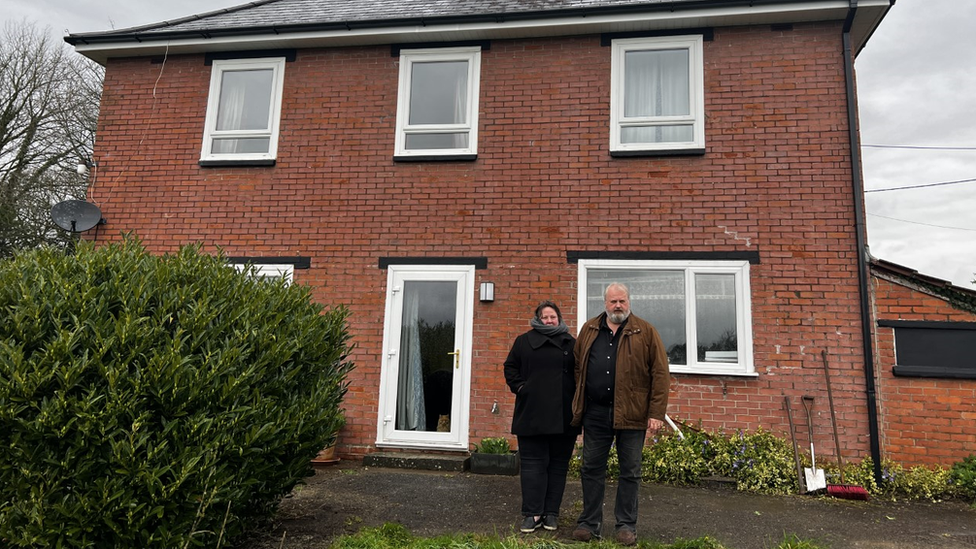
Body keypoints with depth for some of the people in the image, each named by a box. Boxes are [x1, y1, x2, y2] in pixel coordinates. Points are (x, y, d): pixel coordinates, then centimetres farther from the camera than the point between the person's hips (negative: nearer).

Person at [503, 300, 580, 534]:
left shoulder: (571, 344, 9)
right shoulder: (524, 341, 8)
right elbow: (510, 367, 11)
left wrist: (576, 397, -1)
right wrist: (520, 387, -2)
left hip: (563, 416, 1)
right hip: (532, 415, -1)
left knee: (558, 464, 7)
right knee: (533, 463, 1)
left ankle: (551, 512, 17)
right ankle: (532, 514, 6)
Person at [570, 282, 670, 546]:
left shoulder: (645, 332, 0)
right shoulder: (588, 330, 9)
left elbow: (660, 374, -4)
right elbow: (578, 367, 13)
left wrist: (656, 413, -10)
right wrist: (578, 405, 7)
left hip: (631, 414, -2)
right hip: (595, 413, 3)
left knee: (630, 472, 8)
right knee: (592, 469, 9)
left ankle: (626, 525, 22)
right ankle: (589, 522, 22)